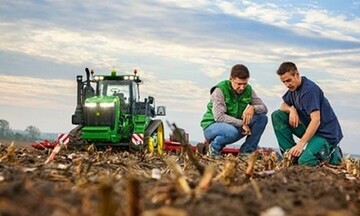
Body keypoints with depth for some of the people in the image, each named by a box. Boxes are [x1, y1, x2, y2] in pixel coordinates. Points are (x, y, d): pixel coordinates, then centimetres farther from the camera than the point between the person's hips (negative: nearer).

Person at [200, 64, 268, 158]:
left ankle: (246, 152, -5)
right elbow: (219, 117, -27)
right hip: (212, 126, -6)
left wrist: (253, 108, -24)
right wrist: (242, 123, -28)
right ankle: (214, 147, -7)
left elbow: (264, 108, -1)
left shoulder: (248, 90, -1)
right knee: (232, 131, -41)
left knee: (262, 118, -12)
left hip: (235, 125, 6)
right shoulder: (220, 90, -18)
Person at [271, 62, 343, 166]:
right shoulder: (294, 87, 5)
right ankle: (291, 153, -4)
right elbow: (283, 106, 17)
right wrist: (291, 109, -10)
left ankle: (331, 153, 1)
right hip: (308, 127, 9)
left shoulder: (309, 90, -23)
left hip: (325, 133, -8)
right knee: (277, 115, -1)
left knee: (305, 162, -30)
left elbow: (316, 120, -29)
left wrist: (300, 144, -33)